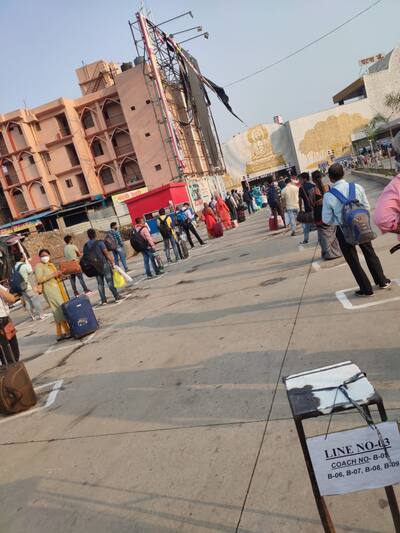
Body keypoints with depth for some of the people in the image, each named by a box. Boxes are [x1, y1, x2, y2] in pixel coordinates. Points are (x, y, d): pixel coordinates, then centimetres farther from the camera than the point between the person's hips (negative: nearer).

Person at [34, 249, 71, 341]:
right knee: (61, 310, -9)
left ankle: (59, 334, 15)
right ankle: (67, 331, -4)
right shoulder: (39, 266, -8)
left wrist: (59, 275, 7)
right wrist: (53, 275, -21)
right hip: (49, 290, -9)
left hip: (58, 288, 9)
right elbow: (39, 279, -20)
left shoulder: (50, 264, 17)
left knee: (58, 312, 9)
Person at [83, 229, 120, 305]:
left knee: (100, 283, 9)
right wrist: (112, 262, -5)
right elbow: (106, 253, -11)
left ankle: (103, 300, 10)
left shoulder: (85, 246, 7)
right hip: (104, 264, -4)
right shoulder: (99, 242, -8)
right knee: (110, 281, 1)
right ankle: (116, 297, 5)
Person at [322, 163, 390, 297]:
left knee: (353, 260, 13)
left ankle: (366, 289, 22)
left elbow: (327, 220, -10)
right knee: (370, 254, 23)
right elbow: (367, 207, -1)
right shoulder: (358, 187, -10)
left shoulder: (328, 196, -17)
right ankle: (382, 281, 36)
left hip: (343, 231, -3)